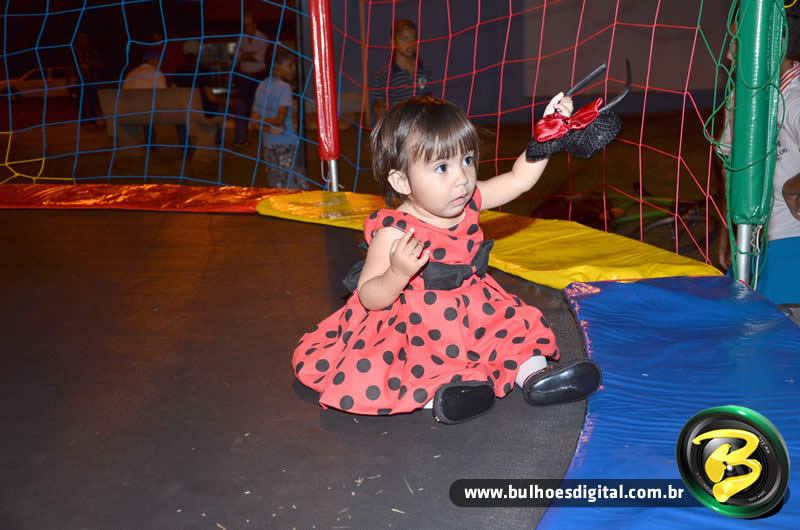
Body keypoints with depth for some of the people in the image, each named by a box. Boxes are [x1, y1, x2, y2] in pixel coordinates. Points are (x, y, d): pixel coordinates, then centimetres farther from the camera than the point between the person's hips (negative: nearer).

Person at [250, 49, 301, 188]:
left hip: (268, 143, 7)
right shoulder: (285, 87, -12)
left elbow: (254, 120, 5)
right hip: (286, 143, -7)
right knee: (291, 186, -4)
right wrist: (269, 122, -2)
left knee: (275, 186, 11)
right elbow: (280, 119, -19)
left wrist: (266, 126, -9)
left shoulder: (262, 86, 9)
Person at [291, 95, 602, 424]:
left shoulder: (468, 201, -4)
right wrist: (399, 273, -40)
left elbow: (519, 178, 5)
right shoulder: (394, 231, -23)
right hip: (408, 328, -7)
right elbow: (369, 298, -20)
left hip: (469, 316, 7)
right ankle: (431, 391, -30)